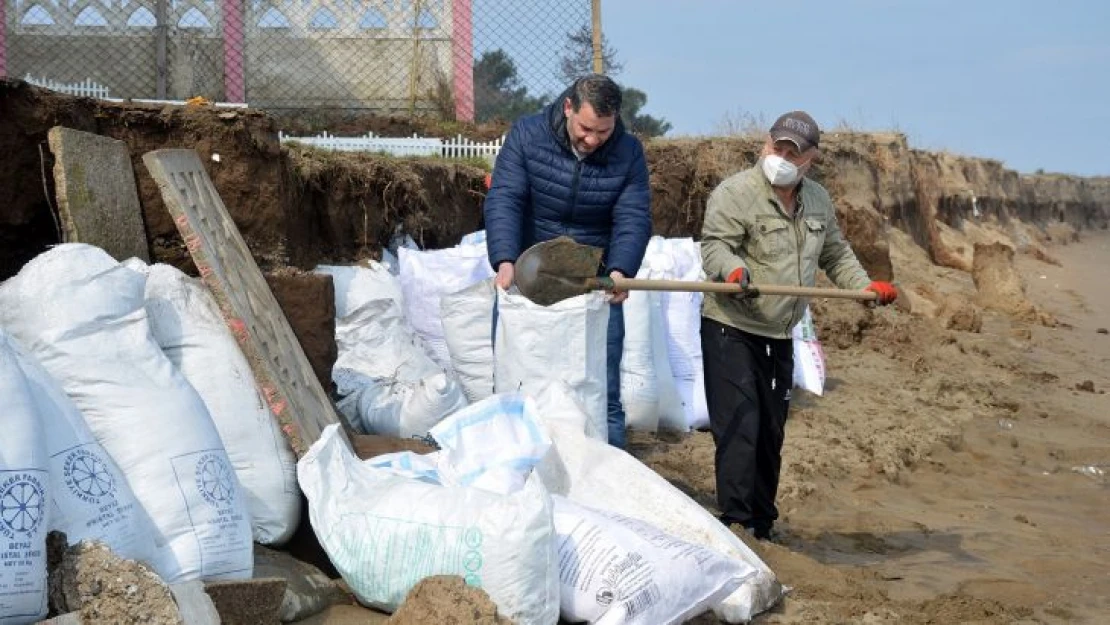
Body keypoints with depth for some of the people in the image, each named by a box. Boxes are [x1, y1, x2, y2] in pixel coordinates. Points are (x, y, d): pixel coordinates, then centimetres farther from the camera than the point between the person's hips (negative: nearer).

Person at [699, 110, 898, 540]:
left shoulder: (818, 201, 12)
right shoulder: (735, 193, -11)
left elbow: (835, 254, 23)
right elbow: (714, 244, -19)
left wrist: (865, 286, 10)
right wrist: (732, 270, -40)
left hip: (780, 335, 7)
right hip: (731, 329, -7)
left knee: (770, 434, 12)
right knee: (739, 428, -15)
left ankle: (762, 526, 23)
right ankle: (735, 523, -13)